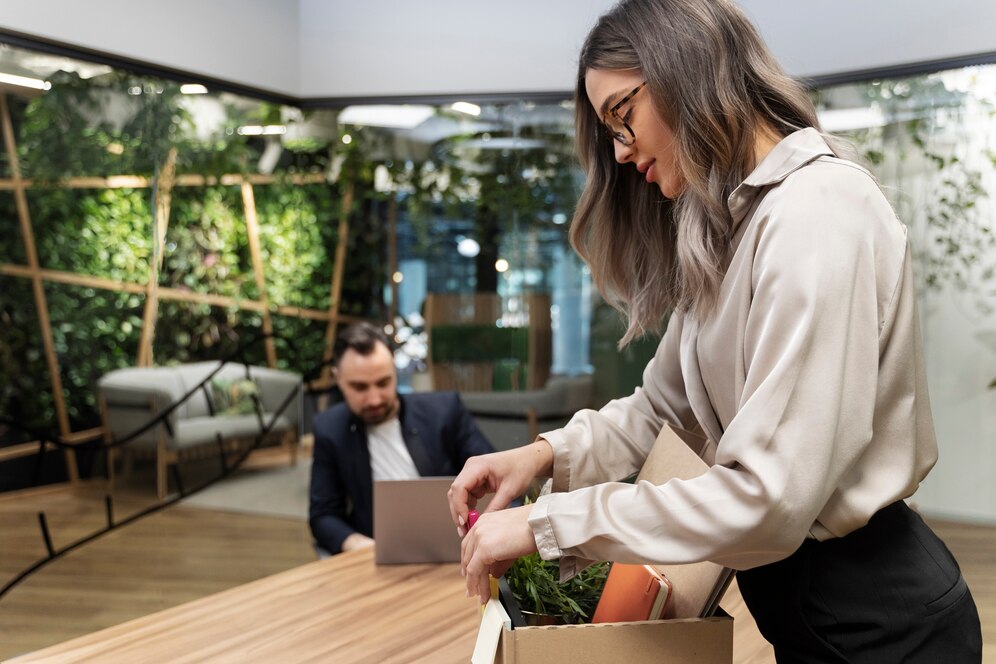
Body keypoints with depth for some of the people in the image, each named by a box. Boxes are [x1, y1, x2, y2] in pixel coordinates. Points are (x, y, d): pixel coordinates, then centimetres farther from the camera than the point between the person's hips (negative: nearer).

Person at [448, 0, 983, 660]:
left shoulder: (816, 212, -23)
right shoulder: (732, 224, 9)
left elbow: (767, 499, -29)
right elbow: (664, 403, 10)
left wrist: (548, 524, -22)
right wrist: (549, 452, -6)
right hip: (793, 587, 8)